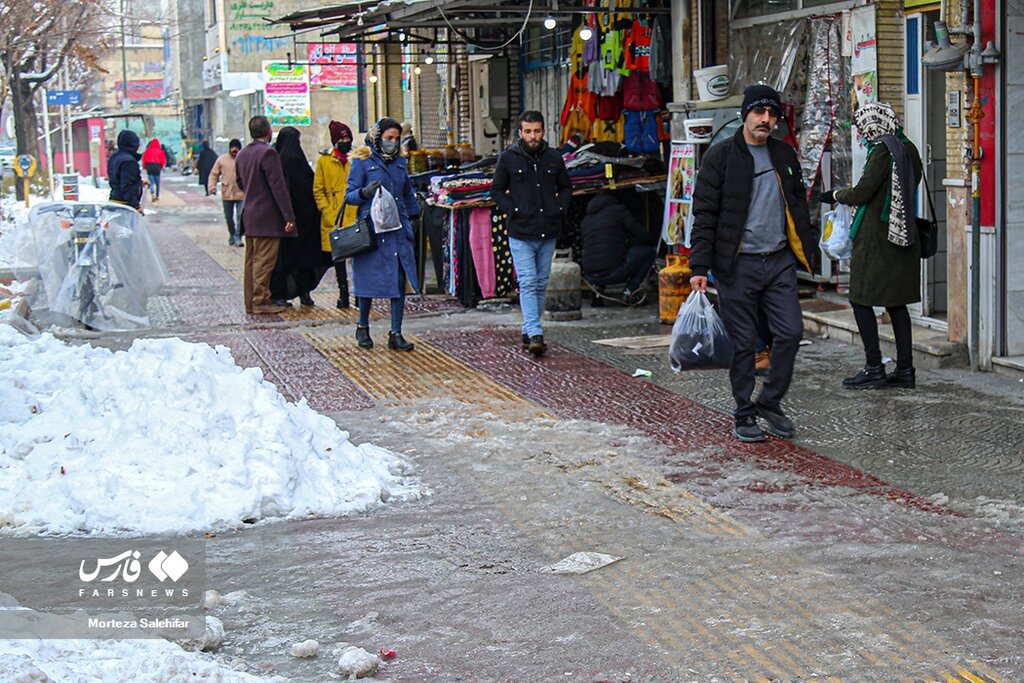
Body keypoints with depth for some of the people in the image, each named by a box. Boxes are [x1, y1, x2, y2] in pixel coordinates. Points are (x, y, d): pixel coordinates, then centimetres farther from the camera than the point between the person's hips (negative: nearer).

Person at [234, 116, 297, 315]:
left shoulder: (242, 154, 11)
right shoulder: (268, 153, -16)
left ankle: (250, 301, 15)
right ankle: (260, 301, -4)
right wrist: (289, 216, -17)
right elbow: (278, 186, -18)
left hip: (249, 215, 9)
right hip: (267, 216, -9)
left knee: (252, 260, 12)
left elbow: (240, 183, 21)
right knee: (264, 260, -5)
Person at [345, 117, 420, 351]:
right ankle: (362, 328, 22)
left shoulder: (399, 162, 13)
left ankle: (396, 334, 2)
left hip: (398, 229, 4)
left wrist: (414, 218, 26)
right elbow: (349, 195, -4)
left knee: (400, 281, -3)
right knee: (369, 279, 2)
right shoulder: (362, 162, -2)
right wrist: (364, 192, -24)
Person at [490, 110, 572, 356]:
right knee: (527, 283, -10)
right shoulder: (508, 158, -1)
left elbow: (566, 187, 20)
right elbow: (497, 190, 6)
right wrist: (512, 209, -8)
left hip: (548, 233, 4)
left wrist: (560, 209, 4)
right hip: (521, 234, -4)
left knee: (541, 284, 10)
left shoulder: (554, 158, 7)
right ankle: (535, 335, -16)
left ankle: (528, 331, 20)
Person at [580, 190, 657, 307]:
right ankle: (630, 291, 2)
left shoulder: (585, 220, 22)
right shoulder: (618, 210, 6)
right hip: (614, 272, -6)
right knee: (649, 251, 11)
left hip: (590, 277, 6)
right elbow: (643, 237, 6)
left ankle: (598, 288, 13)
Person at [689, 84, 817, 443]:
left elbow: (798, 206, 20)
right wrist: (700, 267, -12)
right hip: (738, 265, -4)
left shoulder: (785, 155, 12)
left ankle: (770, 402, 16)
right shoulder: (720, 156, -3)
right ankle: (744, 415, 13)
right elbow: (704, 214, -6)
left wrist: (806, 249, 12)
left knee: (791, 333, -2)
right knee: (742, 343, 1)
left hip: (779, 261, 4)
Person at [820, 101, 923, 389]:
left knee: (861, 300, -2)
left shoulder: (883, 151, -16)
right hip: (903, 235, 9)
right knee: (896, 303, 12)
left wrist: (835, 196, 3)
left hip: (876, 237, -9)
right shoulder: (908, 150, 9)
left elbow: (862, 192, -17)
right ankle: (905, 369, 12)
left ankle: (874, 368, -4)